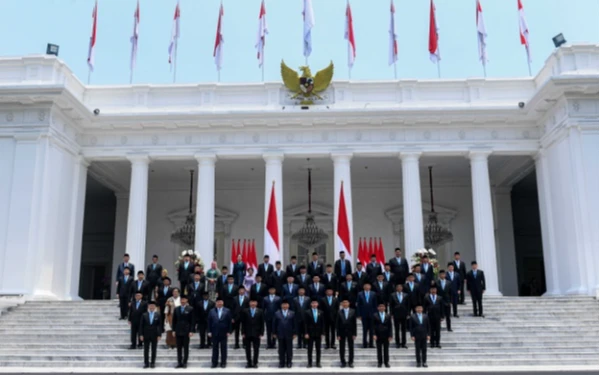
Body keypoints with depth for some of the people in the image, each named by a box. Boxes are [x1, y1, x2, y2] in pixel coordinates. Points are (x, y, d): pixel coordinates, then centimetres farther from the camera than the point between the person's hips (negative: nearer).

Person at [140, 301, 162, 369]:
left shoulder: (158, 315, -1)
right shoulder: (144, 315, 0)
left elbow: (159, 325, -1)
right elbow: (141, 325, 1)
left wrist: (159, 335, -5)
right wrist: (141, 335, -4)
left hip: (154, 335, 0)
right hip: (146, 335, 0)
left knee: (154, 350, 6)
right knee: (146, 350, 5)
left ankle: (152, 363, 14)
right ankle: (146, 363, 12)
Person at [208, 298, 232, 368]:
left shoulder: (227, 311, 1)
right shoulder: (212, 311, 4)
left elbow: (229, 322, 0)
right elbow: (209, 322, 3)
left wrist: (228, 331, -5)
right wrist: (209, 331, -2)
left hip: (223, 333, -1)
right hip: (214, 333, 1)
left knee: (223, 348, 6)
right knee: (215, 348, 7)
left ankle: (223, 363, 13)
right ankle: (214, 363, 13)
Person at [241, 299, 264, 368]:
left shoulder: (260, 312, 3)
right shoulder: (245, 311, 3)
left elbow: (262, 323, 2)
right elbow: (243, 323, 3)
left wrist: (261, 333, -4)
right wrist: (243, 333, -3)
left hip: (256, 334, 0)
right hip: (247, 334, 1)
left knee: (256, 349, 2)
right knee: (248, 349, 5)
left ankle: (255, 363, 10)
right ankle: (249, 363, 12)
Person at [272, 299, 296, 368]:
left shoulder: (292, 313, 5)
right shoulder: (277, 313, 5)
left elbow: (294, 324, 4)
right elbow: (274, 324, 5)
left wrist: (294, 333, 0)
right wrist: (274, 333, 2)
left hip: (289, 335, 0)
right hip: (280, 334, 0)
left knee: (289, 349, 4)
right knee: (281, 349, 4)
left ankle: (289, 362, 12)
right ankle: (281, 363, 11)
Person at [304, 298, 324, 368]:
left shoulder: (321, 312, 6)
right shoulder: (307, 312, -1)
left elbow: (322, 323, 6)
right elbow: (305, 324, -4)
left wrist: (322, 333, 0)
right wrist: (306, 333, -10)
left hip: (318, 333, 2)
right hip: (310, 333, -2)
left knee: (318, 349, 5)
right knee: (310, 349, 2)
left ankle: (318, 363, 12)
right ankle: (310, 363, 8)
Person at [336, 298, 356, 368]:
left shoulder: (352, 311, 0)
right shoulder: (339, 312, -3)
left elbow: (354, 323, 1)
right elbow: (338, 324, -2)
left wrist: (354, 334, -3)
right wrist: (338, 334, -6)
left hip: (350, 332, 0)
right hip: (342, 333, 0)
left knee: (351, 348, 5)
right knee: (342, 348, 5)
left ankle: (350, 362, 15)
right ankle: (343, 362, 15)